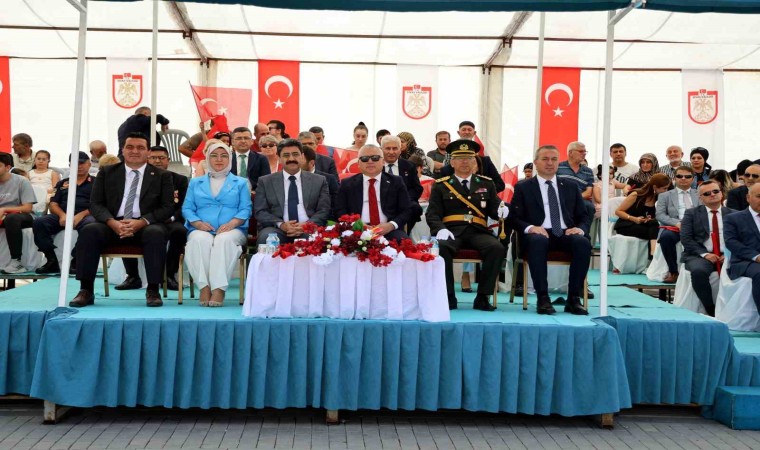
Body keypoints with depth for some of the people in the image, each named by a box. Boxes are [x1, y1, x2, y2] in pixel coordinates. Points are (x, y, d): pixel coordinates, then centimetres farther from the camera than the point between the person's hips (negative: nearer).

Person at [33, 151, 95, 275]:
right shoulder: (62, 183, 27)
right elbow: (53, 204, 18)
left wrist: (80, 215, -16)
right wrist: (62, 215, -7)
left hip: (85, 215, -4)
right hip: (63, 215, 4)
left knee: (89, 224, -40)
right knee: (38, 222, -24)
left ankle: (76, 261, -30)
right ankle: (52, 261, -22)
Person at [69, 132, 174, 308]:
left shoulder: (162, 176, 9)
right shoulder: (106, 172, 14)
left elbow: (168, 207, 0)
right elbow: (95, 204, 7)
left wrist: (141, 222, -17)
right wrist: (113, 223, -15)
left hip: (146, 226, -2)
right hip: (113, 224, 2)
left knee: (156, 233, -35)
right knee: (89, 231, -28)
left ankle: (153, 290, -25)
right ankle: (86, 291, -21)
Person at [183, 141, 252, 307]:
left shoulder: (240, 183, 19)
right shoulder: (196, 183, 24)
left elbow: (245, 209, 6)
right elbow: (187, 208, 12)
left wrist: (231, 223, -14)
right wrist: (198, 223, -9)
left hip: (232, 230, -1)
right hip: (202, 230, 1)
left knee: (224, 240, -38)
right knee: (200, 240, -36)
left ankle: (219, 289, -41)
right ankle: (204, 287, -36)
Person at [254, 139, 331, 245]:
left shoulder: (319, 181, 13)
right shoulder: (265, 181, 12)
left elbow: (324, 211, 7)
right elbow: (260, 212, 5)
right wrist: (281, 224, -14)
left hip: (308, 229, 0)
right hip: (277, 229, 0)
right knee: (266, 237, -33)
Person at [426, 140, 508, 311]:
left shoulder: (486, 184, 19)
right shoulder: (440, 186, 13)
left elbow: (493, 210, 14)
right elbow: (432, 213, 5)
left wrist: (501, 211, -12)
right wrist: (440, 229, -17)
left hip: (478, 231, 2)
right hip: (452, 231, -1)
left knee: (497, 248, -29)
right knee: (441, 247, -36)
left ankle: (482, 297, -18)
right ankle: (448, 296, -20)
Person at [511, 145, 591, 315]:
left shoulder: (570, 187, 22)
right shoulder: (523, 188, 14)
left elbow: (584, 216, 18)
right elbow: (515, 218, 5)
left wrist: (580, 228, -6)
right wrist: (530, 228, -17)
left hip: (566, 234, 3)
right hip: (538, 233, -3)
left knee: (583, 242, -31)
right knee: (538, 241, -38)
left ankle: (573, 299, -25)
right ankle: (543, 298, -32)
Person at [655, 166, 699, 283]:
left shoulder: (700, 195, 22)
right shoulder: (665, 195, 17)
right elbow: (659, 215, 4)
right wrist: (677, 223, -14)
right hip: (674, 227, -1)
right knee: (666, 236, -36)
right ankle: (673, 271, -23)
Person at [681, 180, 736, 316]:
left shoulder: (733, 214, 15)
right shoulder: (691, 213, 10)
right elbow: (686, 238, -1)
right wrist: (704, 254, -14)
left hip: (727, 256, 2)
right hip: (700, 256, -1)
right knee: (698, 271, -36)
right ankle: (711, 310, -20)